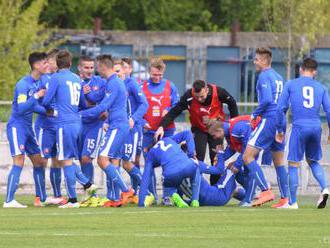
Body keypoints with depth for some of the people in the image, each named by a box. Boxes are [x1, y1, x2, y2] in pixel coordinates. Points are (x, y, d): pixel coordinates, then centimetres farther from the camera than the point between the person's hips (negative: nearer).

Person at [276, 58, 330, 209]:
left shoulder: (290, 85, 6)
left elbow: (281, 108, 3)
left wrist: (280, 130, 10)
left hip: (299, 128, -3)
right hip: (316, 128, 3)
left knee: (293, 164, 4)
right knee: (312, 161, 21)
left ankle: (293, 202, 4)